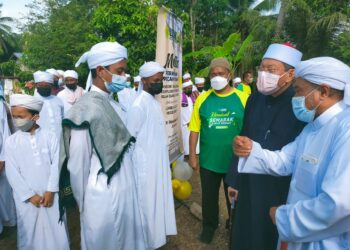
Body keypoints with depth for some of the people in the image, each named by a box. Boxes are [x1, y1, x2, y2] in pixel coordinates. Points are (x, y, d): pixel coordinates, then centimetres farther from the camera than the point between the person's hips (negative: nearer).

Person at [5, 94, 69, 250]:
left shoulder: (49, 137, -3)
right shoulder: (11, 142, -1)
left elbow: (56, 164, -6)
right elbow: (12, 173, -3)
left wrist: (51, 191, -11)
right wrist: (29, 195, -7)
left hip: (50, 194, -1)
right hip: (27, 198, 1)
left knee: (55, 231, 10)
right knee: (29, 233, 13)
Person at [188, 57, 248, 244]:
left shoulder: (242, 98, -8)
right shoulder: (202, 99, -4)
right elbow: (195, 130, -2)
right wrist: (192, 155, -2)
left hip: (236, 160, -1)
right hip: (209, 160, 1)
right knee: (209, 197, 18)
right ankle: (209, 226, 44)